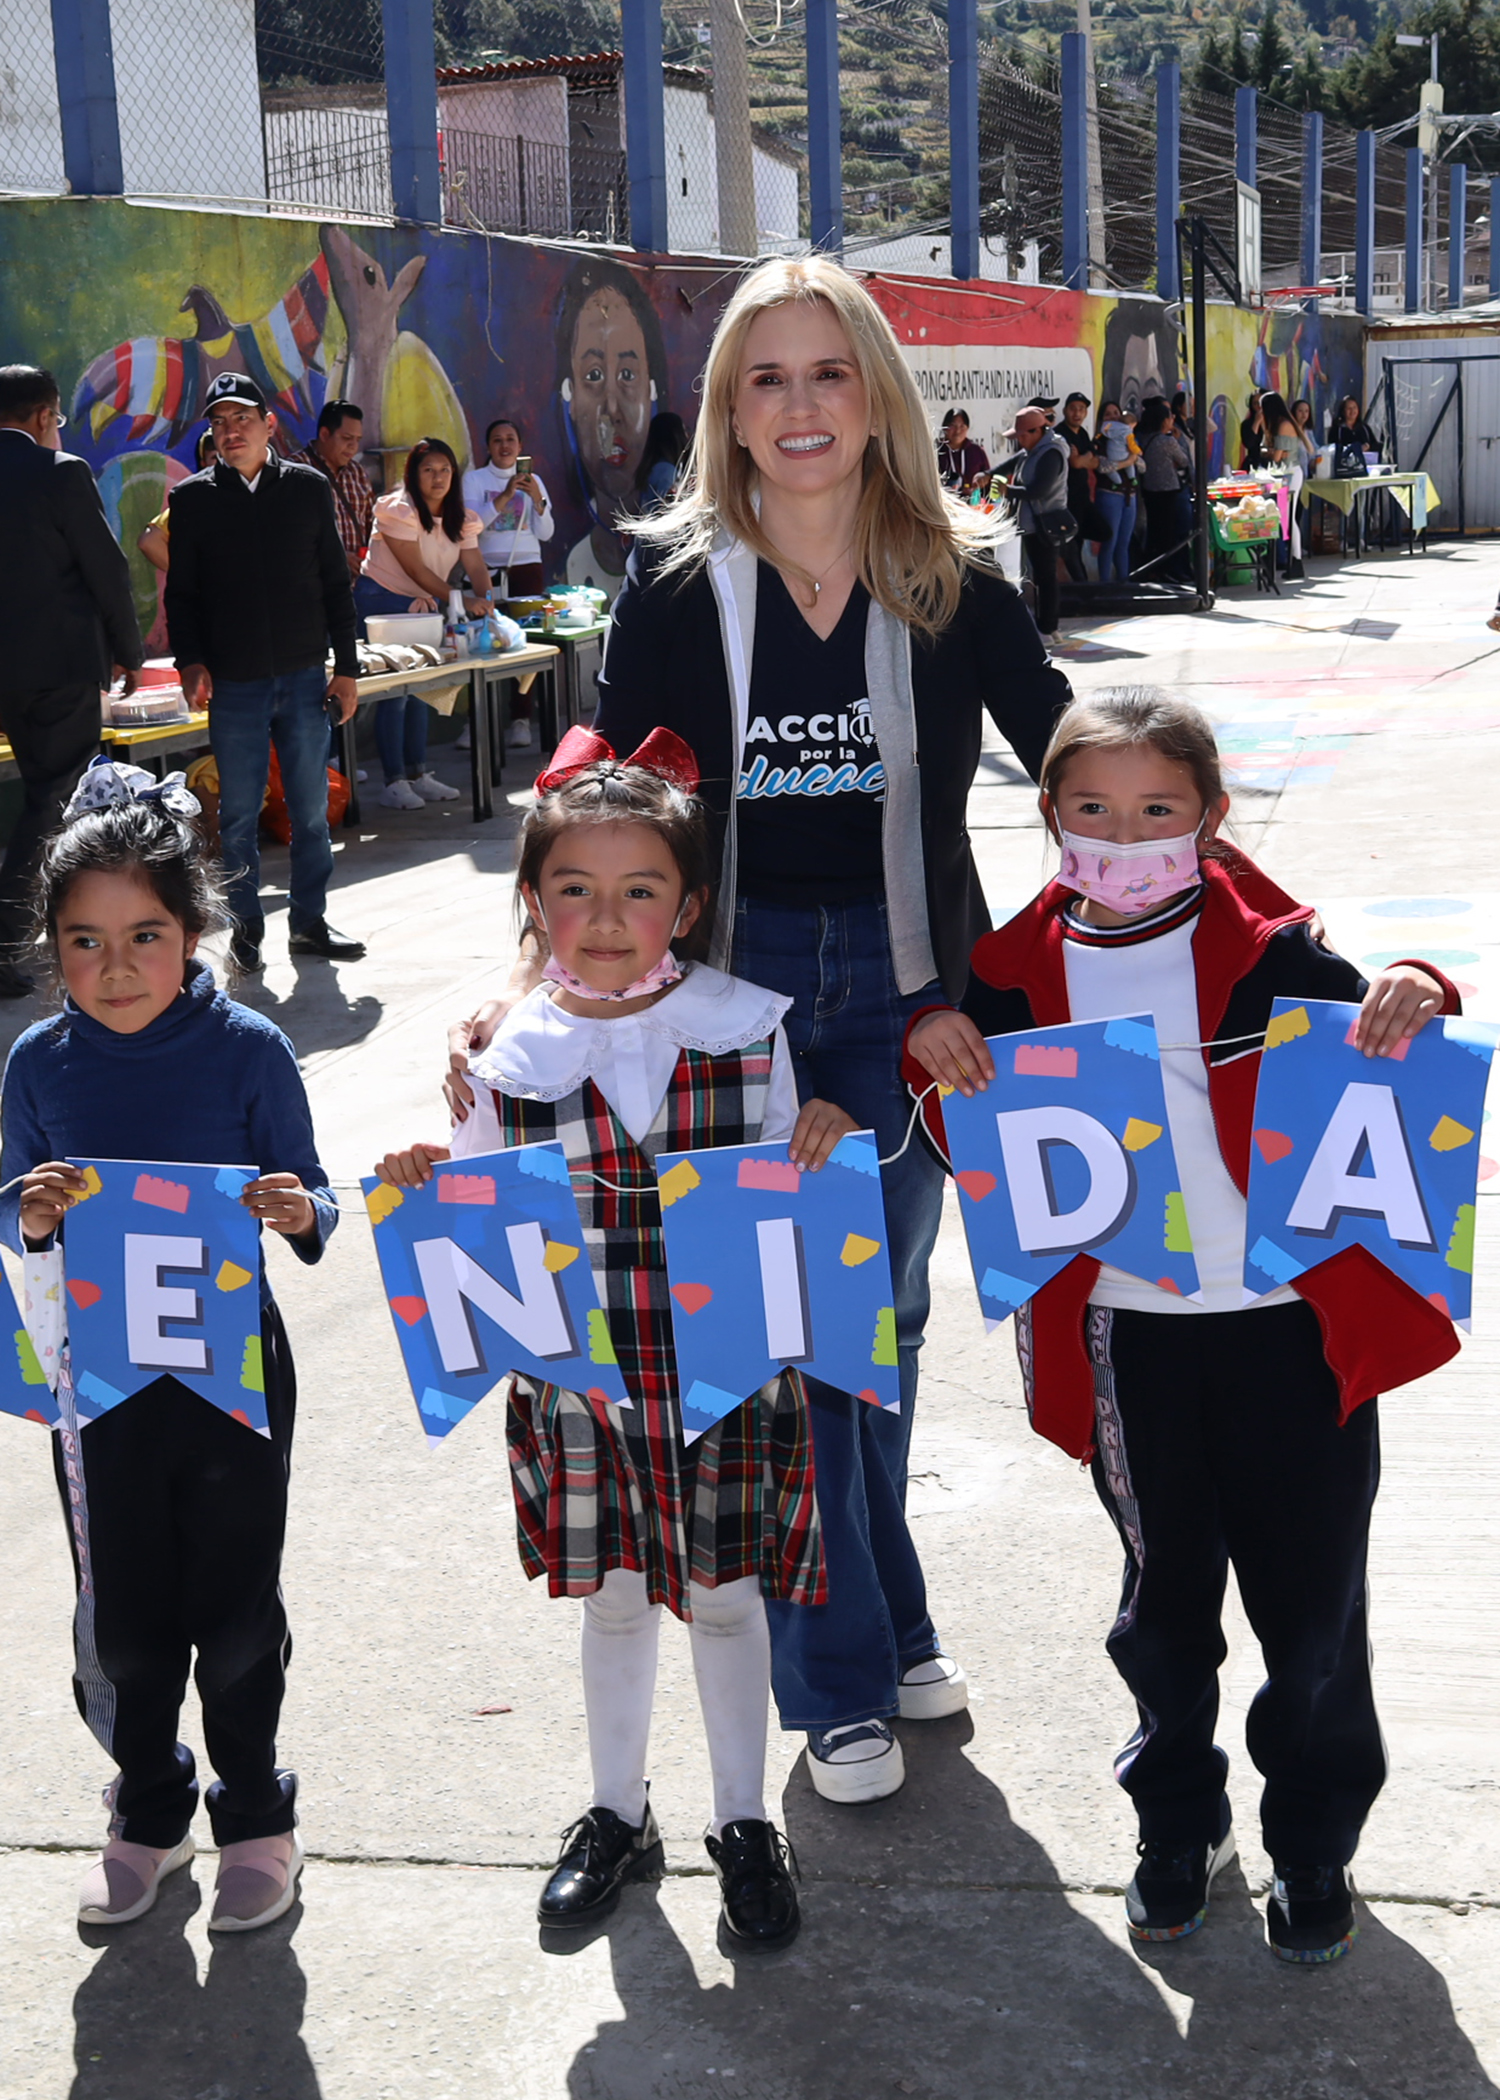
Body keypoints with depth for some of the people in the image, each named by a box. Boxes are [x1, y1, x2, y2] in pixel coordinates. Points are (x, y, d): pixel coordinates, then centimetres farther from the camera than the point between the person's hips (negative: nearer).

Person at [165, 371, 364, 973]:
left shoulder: (308, 487, 6)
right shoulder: (193, 498, 3)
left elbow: (335, 581, 8)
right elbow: (181, 591, 5)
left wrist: (346, 667, 5)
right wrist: (190, 661, -9)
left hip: (304, 676, 1)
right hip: (233, 683, -1)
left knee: (311, 809, 5)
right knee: (239, 814, 3)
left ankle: (309, 922, 17)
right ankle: (246, 927, 13)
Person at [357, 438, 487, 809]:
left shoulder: (461, 517, 3)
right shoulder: (399, 510, -18)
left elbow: (476, 568, -6)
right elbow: (416, 569, -24)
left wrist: (485, 600, -27)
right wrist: (461, 601, -31)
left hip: (425, 605, 7)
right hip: (382, 601, -7)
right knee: (394, 691, -9)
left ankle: (419, 775, 19)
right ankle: (394, 783, -6)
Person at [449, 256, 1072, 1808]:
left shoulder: (952, 578, -1)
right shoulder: (677, 584, -3)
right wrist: (530, 978, -16)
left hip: (904, 985, 2)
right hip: (730, 985, -1)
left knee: (882, 1313, 14)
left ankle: (885, 1626, 34)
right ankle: (842, 1679, 18)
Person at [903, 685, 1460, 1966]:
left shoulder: (1261, 945, -5)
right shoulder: (1025, 972, 2)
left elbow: (1372, 1050, -5)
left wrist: (1409, 1000, -26)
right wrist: (933, 1044, -9)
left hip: (1292, 1321, -2)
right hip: (1129, 1337, 2)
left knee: (1311, 1601, 9)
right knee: (1164, 1598, 18)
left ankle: (1316, 1842, 30)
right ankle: (1178, 1822, 38)